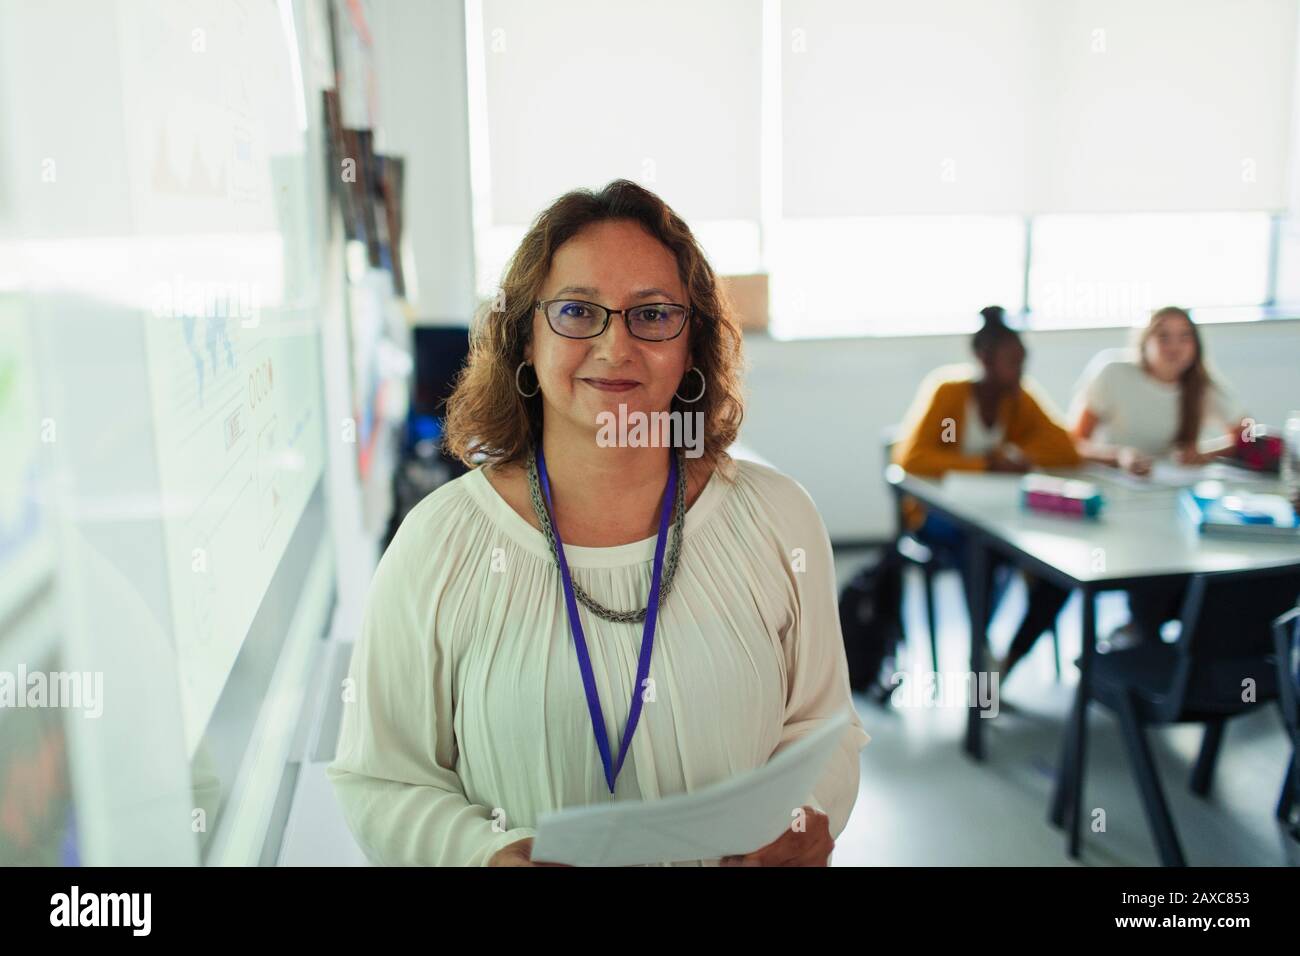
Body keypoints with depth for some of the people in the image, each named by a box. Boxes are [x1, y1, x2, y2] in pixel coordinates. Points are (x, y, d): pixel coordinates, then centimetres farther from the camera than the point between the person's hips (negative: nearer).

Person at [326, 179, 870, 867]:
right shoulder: (437, 547, -9)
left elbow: (819, 722, 4)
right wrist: (488, 853, -20)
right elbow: (377, 782, -5)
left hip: (744, 856, 1)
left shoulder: (779, 520, -3)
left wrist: (807, 816, -14)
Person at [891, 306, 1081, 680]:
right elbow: (910, 459, -26)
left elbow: (1066, 451, -6)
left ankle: (1009, 660, -11)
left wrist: (1011, 454, -22)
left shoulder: (1020, 397, 0)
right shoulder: (948, 392, -15)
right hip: (938, 511, -5)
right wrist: (986, 464, -32)